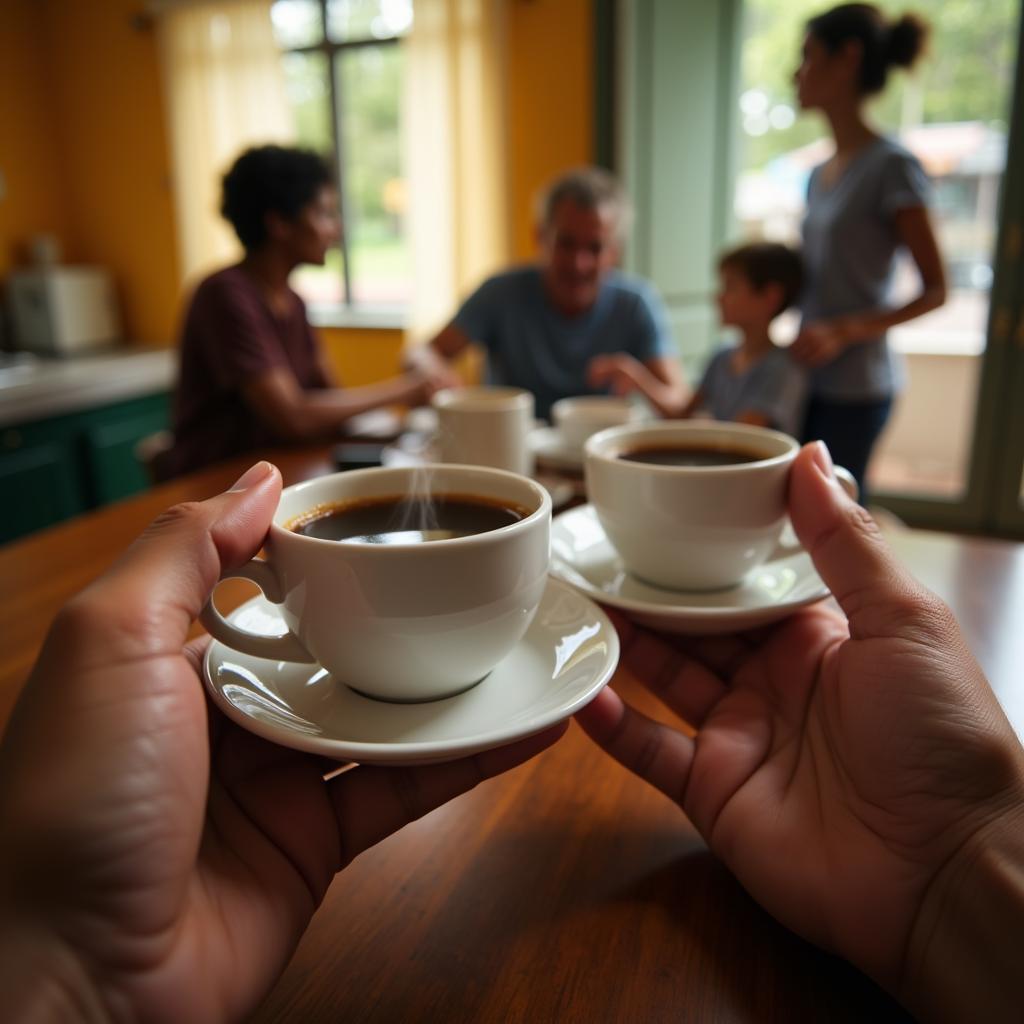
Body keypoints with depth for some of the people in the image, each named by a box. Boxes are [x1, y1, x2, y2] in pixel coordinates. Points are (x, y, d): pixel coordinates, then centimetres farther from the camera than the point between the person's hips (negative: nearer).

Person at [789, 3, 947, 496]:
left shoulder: (892, 166, -8)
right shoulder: (820, 174, 13)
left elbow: (935, 290, -8)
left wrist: (843, 332, -19)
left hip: (856, 386, -7)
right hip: (809, 377, 7)